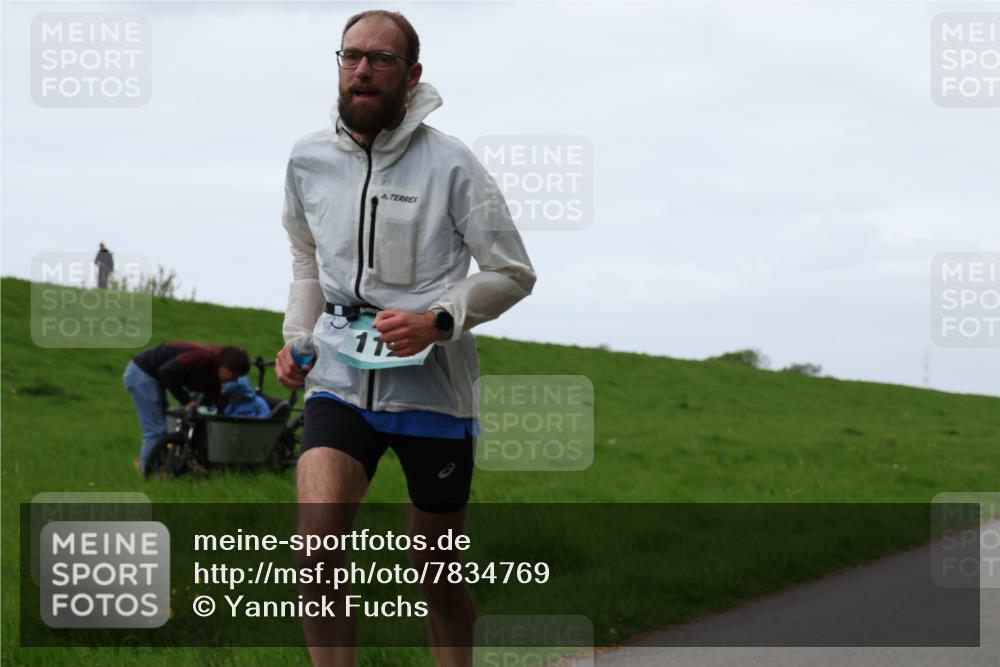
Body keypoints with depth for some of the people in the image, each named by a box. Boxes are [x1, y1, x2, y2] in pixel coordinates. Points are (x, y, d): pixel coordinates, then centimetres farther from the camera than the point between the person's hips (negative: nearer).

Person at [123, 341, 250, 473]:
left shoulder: (213, 375, 4)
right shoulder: (203, 357, -25)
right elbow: (166, 371, -29)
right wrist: (186, 400, -24)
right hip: (141, 372, -10)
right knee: (155, 431, -9)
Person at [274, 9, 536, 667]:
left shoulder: (450, 163, -7)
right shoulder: (309, 159, 4)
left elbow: (513, 274, -2)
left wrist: (437, 320, -17)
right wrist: (296, 338, 9)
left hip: (432, 388, -2)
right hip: (339, 383, 2)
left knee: (439, 576, 11)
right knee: (317, 541, -22)